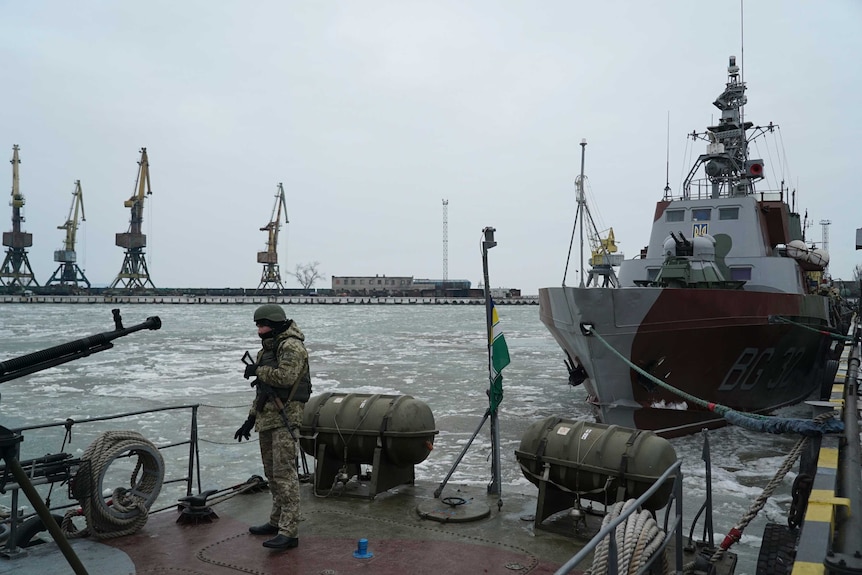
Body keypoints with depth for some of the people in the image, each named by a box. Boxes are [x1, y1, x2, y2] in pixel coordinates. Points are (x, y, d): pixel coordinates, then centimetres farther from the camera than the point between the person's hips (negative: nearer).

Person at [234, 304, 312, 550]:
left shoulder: (292, 346, -10)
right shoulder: (267, 349, 19)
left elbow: (285, 376, -27)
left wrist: (258, 370, -12)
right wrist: (250, 419, 22)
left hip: (284, 418, -10)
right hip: (266, 418, 10)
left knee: (284, 473, -11)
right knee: (272, 473, 16)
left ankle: (289, 532, -10)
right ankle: (277, 521, 28)